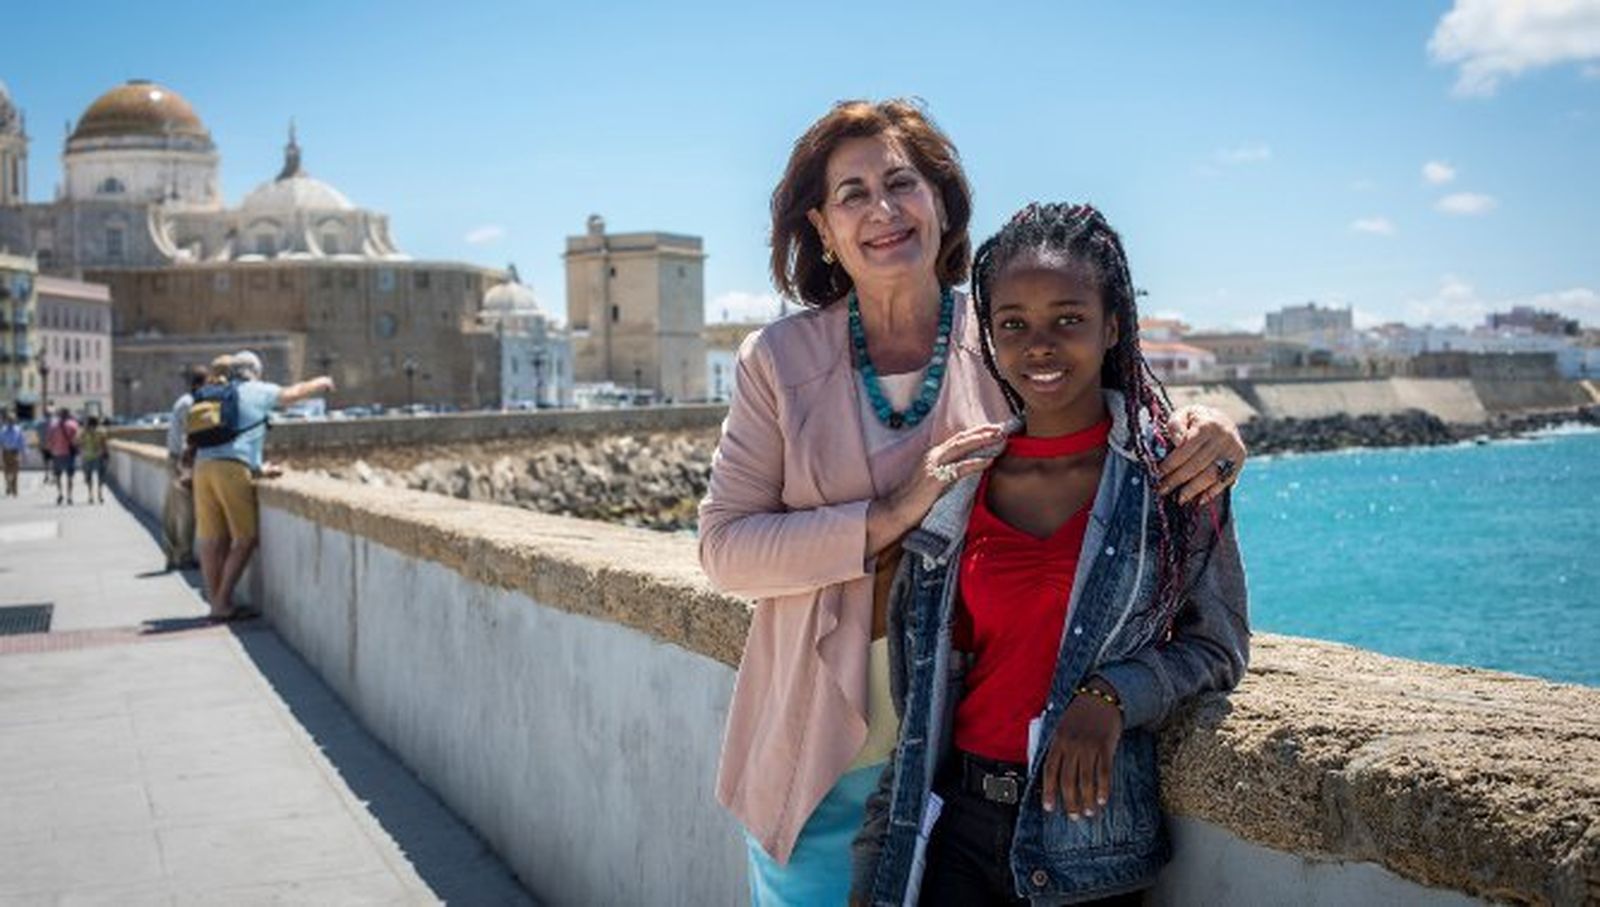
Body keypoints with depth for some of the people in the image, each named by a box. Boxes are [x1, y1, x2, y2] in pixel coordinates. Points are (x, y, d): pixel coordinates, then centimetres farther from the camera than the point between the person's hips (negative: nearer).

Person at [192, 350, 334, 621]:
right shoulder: (259, 391, 8)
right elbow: (294, 393, 18)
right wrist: (321, 383, 36)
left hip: (203, 466, 6)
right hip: (234, 468, -6)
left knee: (212, 539, 7)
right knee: (245, 538, -1)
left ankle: (215, 602, 10)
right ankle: (223, 603, -6)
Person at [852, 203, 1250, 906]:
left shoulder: (1170, 472, -5)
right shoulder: (956, 485, 3)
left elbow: (1217, 647, 0)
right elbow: (920, 678, 8)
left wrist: (1112, 696, -18)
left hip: (1090, 847, -2)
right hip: (956, 823, 2)